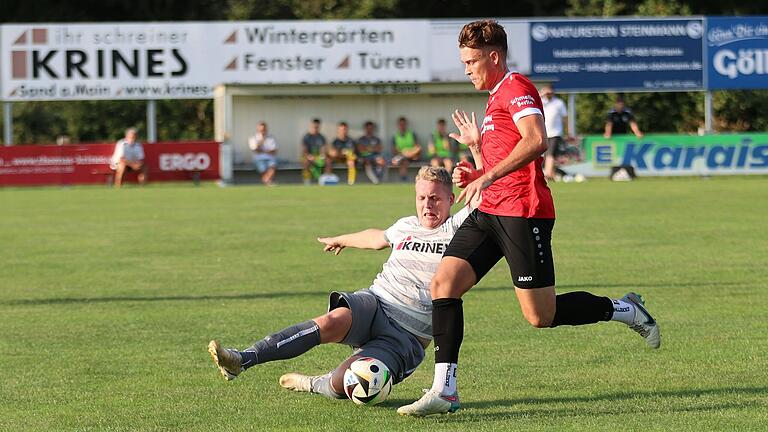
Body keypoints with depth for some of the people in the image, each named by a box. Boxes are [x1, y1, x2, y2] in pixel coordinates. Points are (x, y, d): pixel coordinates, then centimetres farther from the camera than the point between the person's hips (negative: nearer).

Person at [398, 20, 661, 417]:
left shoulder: (516, 87, -7)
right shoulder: (495, 99, 25)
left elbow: (536, 140, -25)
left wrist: (487, 176, -26)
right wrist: (476, 174, 14)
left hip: (523, 212, -10)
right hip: (490, 212, 10)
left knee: (541, 317, -5)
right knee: (443, 283, -8)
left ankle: (625, 310, 17)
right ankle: (444, 390, -11)